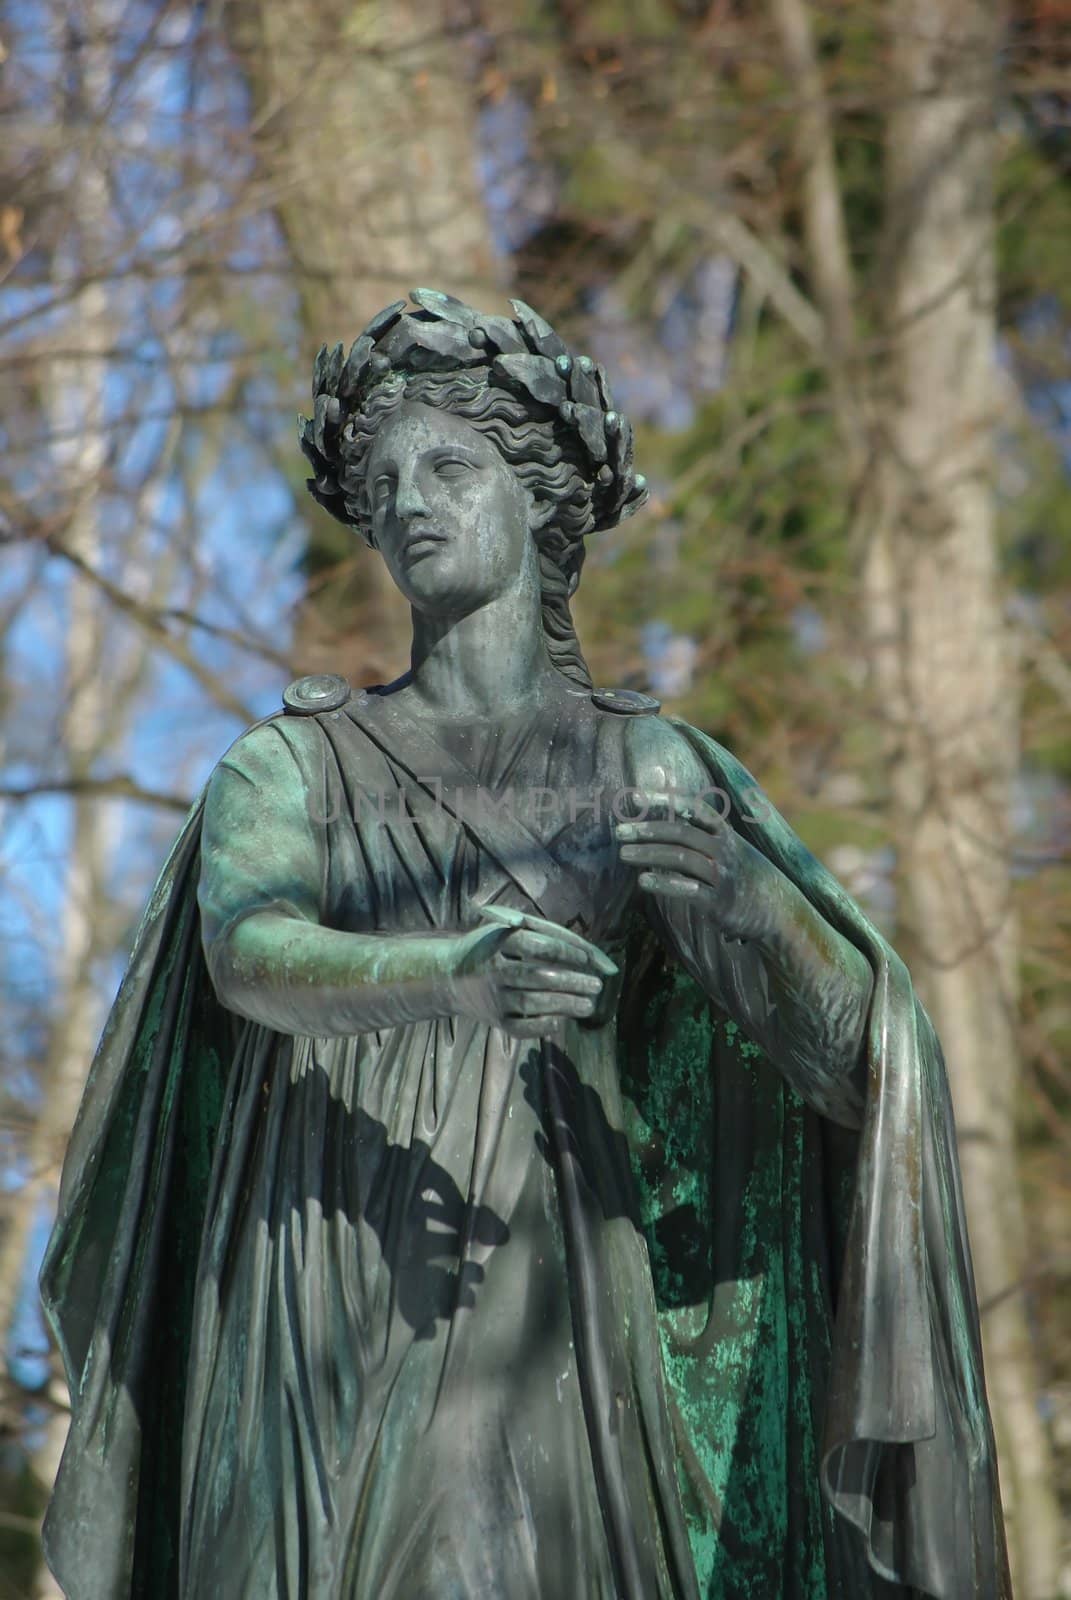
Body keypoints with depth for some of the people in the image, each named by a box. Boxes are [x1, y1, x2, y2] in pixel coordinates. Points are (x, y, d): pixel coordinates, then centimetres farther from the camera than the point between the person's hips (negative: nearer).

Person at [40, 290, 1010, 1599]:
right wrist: (458, 978, -31)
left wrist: (742, 896, -21)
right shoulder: (286, 765, 12)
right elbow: (250, 957, -10)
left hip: (550, 1302, 0)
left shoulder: (654, 767, 12)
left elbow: (843, 1034, 1)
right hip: (333, 1310, 0)